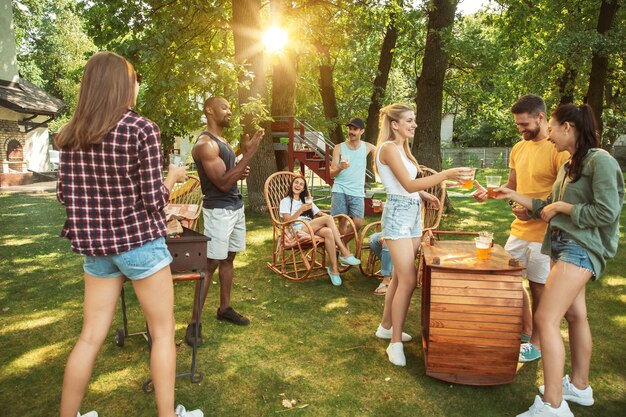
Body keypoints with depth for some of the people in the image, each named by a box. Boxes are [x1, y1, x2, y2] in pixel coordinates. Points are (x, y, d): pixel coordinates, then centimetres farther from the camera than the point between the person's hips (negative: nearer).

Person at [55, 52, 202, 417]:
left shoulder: (72, 134, 3)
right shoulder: (142, 129, -13)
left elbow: (65, 193, 7)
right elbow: (153, 200, -14)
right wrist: (173, 177, 5)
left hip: (95, 245, 6)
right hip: (140, 242, -5)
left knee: (91, 335, 16)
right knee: (163, 331, 10)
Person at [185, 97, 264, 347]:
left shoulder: (223, 141, 14)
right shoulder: (205, 144, -17)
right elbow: (223, 183, -22)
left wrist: (241, 173, 0)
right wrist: (249, 153, -22)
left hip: (236, 206, 9)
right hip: (218, 211, -9)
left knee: (228, 258, 14)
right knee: (210, 264, -7)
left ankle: (224, 308, 26)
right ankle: (194, 323, 0)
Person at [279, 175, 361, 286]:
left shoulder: (307, 201, 32)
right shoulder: (285, 201, 14)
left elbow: (320, 214, 21)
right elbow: (287, 221, -2)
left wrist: (326, 217, -3)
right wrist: (301, 210, -17)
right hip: (297, 230, -5)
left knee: (328, 232, -35)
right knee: (328, 218, -28)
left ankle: (334, 268, -38)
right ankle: (345, 253, -30)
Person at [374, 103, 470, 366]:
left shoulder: (402, 147, 17)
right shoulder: (389, 148, -13)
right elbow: (408, 185, -22)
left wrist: (423, 194, 7)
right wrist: (446, 174, -28)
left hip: (412, 214, 9)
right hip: (398, 215, -9)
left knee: (400, 277, 14)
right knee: (408, 280, -11)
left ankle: (386, 326, 28)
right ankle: (396, 342, 0)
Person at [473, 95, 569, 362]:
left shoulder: (558, 149, -15)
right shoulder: (519, 148, 9)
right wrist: (490, 193, -1)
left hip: (543, 232, -7)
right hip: (519, 229, 7)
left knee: (538, 288, 6)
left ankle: (537, 343, 24)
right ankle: (525, 332, 34)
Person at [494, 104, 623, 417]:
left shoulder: (600, 161, -12)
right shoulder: (569, 166, 15)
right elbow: (548, 209, 15)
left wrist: (561, 207, -12)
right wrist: (513, 196, 12)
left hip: (581, 248, -9)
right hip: (563, 246, 9)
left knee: (545, 319, -14)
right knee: (575, 315, 16)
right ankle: (579, 386, 29)